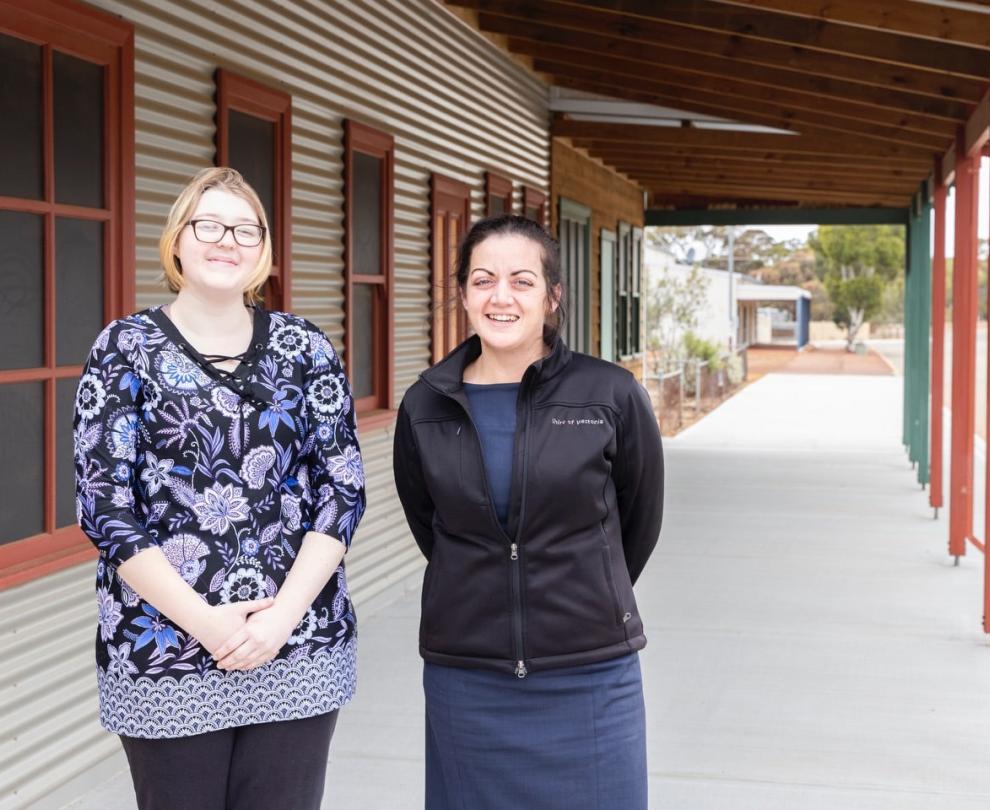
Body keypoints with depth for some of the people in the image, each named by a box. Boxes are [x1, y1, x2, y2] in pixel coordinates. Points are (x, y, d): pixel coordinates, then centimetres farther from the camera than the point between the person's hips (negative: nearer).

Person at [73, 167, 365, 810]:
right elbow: (104, 504, -6)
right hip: (163, 655, -1)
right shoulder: (125, 349, 0)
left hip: (299, 648, 2)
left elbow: (343, 489, 1)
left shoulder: (305, 349, 5)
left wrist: (283, 615, -11)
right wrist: (202, 621, -14)